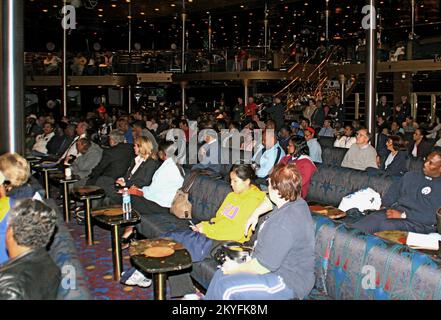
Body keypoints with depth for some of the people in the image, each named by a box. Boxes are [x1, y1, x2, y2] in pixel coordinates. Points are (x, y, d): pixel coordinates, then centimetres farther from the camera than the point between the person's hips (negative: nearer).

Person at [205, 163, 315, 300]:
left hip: (287, 282, -10)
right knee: (220, 274, 8)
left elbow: (262, 266, -26)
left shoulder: (283, 224, -33)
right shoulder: (296, 201, -2)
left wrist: (236, 268, -11)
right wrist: (255, 214, 19)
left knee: (226, 289, -18)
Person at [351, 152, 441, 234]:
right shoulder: (410, 176, 21)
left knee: (383, 226, -35)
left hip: (418, 221, -5)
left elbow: (432, 216, -10)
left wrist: (403, 215, -16)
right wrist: (384, 206, 2)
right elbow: (393, 193, 22)